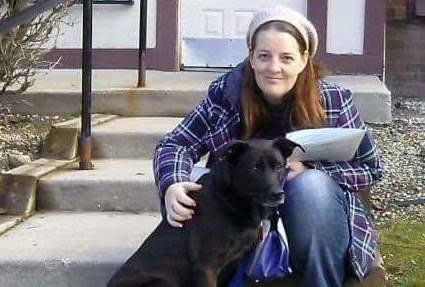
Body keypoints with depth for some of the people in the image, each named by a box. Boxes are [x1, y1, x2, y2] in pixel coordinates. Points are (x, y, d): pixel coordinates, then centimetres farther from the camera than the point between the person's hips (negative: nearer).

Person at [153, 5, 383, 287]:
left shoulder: (333, 101, -14)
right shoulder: (225, 93, -11)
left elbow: (372, 167, -7)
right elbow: (176, 144, -12)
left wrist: (309, 169, -25)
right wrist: (173, 186, -35)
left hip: (316, 204, -1)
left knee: (311, 186, -34)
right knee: (188, 187, -25)